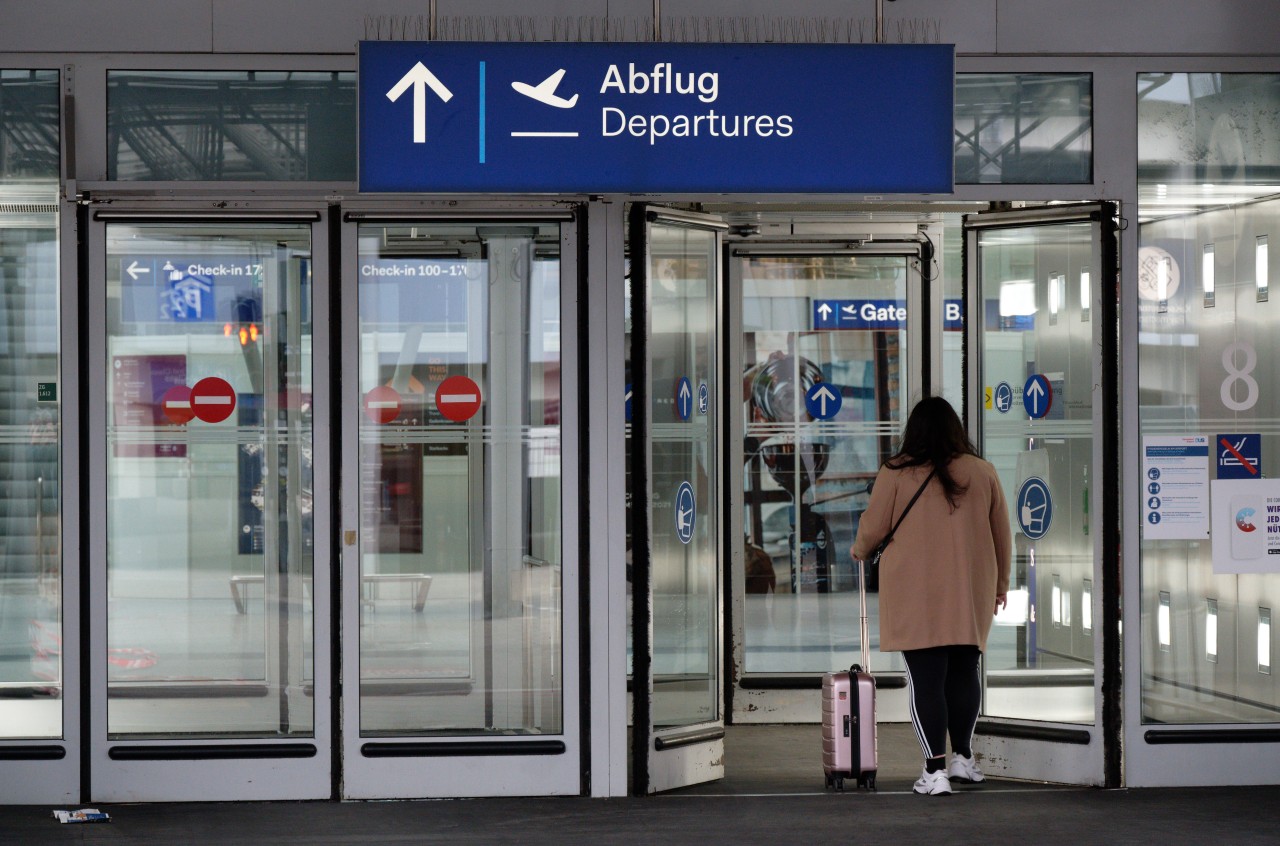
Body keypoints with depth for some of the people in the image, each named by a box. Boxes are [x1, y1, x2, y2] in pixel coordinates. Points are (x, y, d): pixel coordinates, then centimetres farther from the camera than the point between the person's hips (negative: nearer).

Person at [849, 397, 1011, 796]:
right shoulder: (982, 471, 5)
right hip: (970, 594, 3)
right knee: (963, 672, 16)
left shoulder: (897, 472, -4)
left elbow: (872, 528, 0)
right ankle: (962, 757, 24)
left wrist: (858, 551, 22)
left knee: (925, 677, -2)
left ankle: (935, 770, -8)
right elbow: (1002, 535, 12)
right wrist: (1000, 584, 24)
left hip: (916, 594, -3)